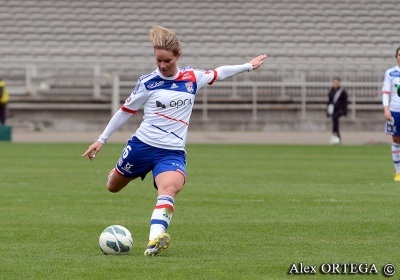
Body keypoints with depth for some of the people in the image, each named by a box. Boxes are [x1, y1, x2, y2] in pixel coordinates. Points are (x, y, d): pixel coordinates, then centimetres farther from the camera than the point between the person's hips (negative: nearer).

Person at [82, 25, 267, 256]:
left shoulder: (192, 78, 4)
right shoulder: (147, 82, -4)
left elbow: (218, 73, 24)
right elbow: (126, 111, 6)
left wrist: (248, 66, 30)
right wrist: (101, 140, 9)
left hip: (173, 152, 0)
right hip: (142, 145, 0)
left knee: (170, 188, -31)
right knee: (113, 187, 16)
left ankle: (155, 239, -50)